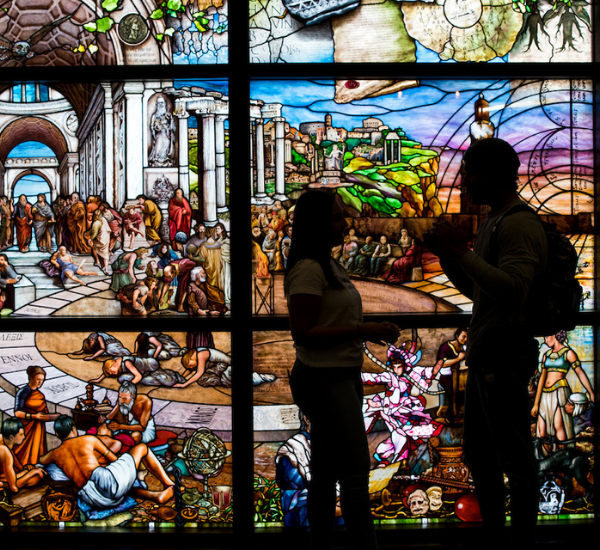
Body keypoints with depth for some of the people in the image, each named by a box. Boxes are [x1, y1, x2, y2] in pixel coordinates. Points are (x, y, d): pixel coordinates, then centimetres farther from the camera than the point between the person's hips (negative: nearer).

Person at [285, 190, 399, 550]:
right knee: (356, 469, -7)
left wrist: (373, 330, 5)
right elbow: (304, 333, -21)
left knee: (326, 470, 14)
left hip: (343, 377, 10)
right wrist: (361, 331, -20)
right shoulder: (308, 269, -16)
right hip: (323, 381, -10)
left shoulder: (330, 266, 15)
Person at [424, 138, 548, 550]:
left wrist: (463, 252, -25)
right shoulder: (492, 221, 16)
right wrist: (445, 253, 9)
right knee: (479, 454, 18)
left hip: (507, 356, -11)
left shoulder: (520, 224, -15)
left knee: (515, 456, -1)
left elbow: (513, 289, -28)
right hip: (484, 356, 11)